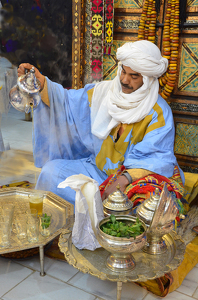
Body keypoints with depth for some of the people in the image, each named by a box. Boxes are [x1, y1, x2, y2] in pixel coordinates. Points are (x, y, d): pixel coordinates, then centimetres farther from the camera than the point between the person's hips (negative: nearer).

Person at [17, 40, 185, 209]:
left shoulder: (159, 112, -12)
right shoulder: (103, 92, 1)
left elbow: (158, 159, -18)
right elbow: (65, 102, 4)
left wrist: (125, 179, -32)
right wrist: (40, 81, -13)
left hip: (137, 174, -4)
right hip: (97, 169, 4)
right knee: (52, 170, -14)